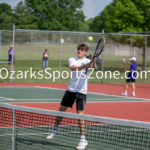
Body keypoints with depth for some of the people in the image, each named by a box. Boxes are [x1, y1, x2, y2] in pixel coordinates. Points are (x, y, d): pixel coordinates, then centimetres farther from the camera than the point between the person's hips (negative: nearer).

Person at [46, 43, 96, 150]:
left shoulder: (87, 61, -1)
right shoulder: (72, 60, 4)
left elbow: (94, 67, -23)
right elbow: (73, 68, -18)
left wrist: (94, 63, -46)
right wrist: (85, 66, -34)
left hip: (81, 91, -3)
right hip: (71, 89, 3)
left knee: (80, 113, -9)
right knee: (62, 109, 11)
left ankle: (83, 139, -3)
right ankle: (55, 129, 35)